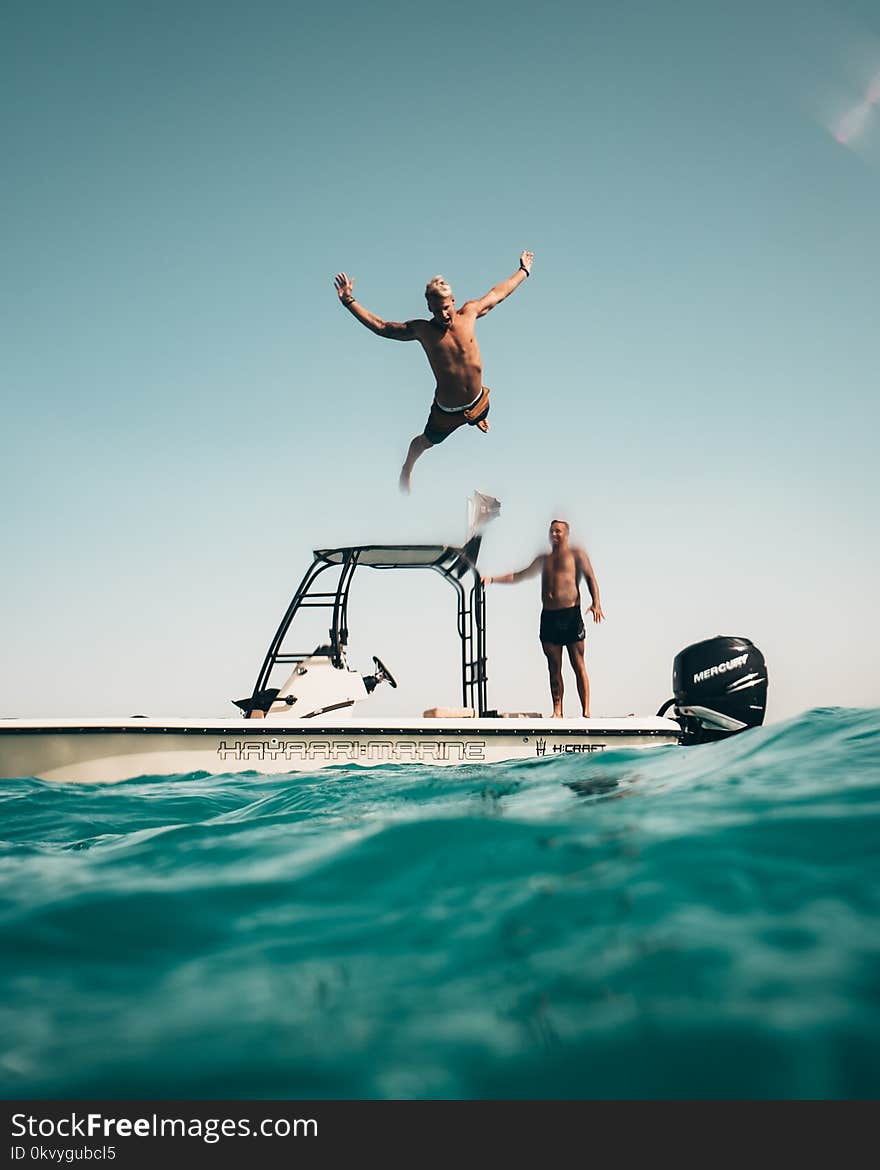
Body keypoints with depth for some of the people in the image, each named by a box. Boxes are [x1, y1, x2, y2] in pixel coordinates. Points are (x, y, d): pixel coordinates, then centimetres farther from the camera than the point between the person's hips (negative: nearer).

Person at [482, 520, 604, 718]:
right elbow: (518, 576, 25)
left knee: (578, 666, -4)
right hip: (548, 616, 5)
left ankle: (586, 712, -2)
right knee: (554, 668, 4)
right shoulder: (543, 559, 21)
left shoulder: (576, 554, 7)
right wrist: (492, 579, 15)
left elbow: (590, 577, -3)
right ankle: (557, 712, 7)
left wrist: (596, 603, -19)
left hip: (571, 614, -5)